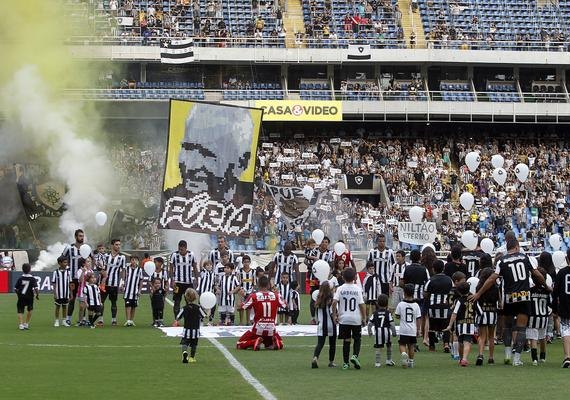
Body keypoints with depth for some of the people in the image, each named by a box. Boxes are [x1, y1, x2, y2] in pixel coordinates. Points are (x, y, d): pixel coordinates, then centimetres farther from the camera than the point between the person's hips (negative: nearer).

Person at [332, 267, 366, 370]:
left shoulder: (340, 289, -3)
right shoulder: (358, 289, -4)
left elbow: (334, 302, -14)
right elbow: (362, 304, -6)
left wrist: (334, 315, -4)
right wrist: (364, 318, 3)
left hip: (344, 319, 1)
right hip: (356, 319, -1)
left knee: (346, 340, 8)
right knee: (357, 339, 15)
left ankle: (345, 363, 7)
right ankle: (355, 355, -8)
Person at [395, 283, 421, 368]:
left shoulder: (401, 304, -9)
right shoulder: (416, 305, -4)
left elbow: (397, 316, -3)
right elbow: (418, 318, -1)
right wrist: (418, 329, 8)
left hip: (403, 330, -2)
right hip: (413, 330, 2)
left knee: (402, 344, 2)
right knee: (411, 346, 15)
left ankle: (404, 354, -27)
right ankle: (411, 361, 22)